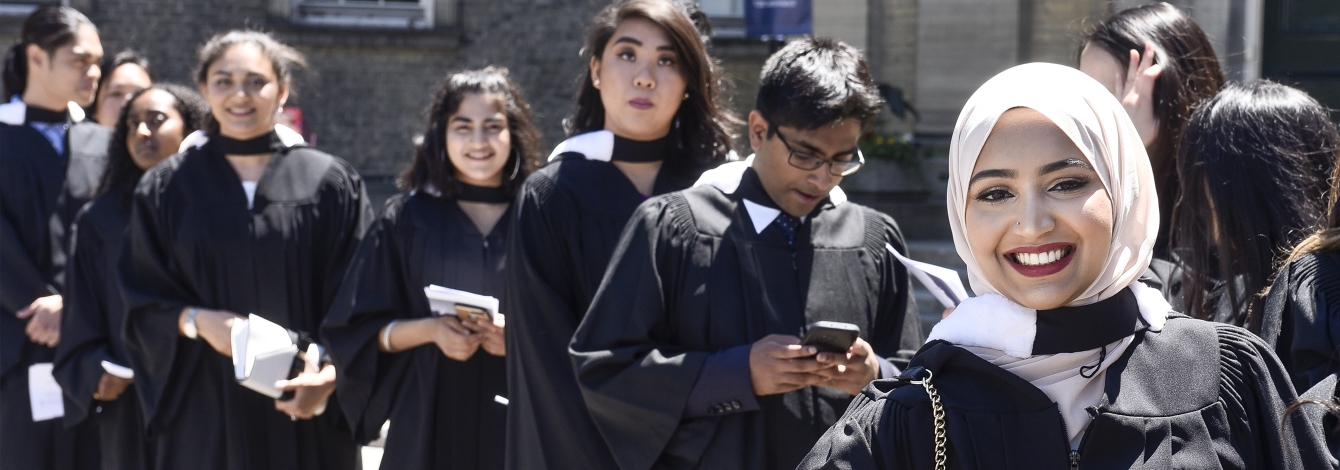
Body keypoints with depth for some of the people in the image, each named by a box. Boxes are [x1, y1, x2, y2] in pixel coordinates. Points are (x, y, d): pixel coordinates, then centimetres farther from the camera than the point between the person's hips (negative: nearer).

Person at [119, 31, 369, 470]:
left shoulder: (330, 182, 1)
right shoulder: (166, 187, 5)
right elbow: (143, 302, 5)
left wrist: (332, 371, -17)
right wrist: (197, 321, -14)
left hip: (305, 410, 0)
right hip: (204, 412, 1)